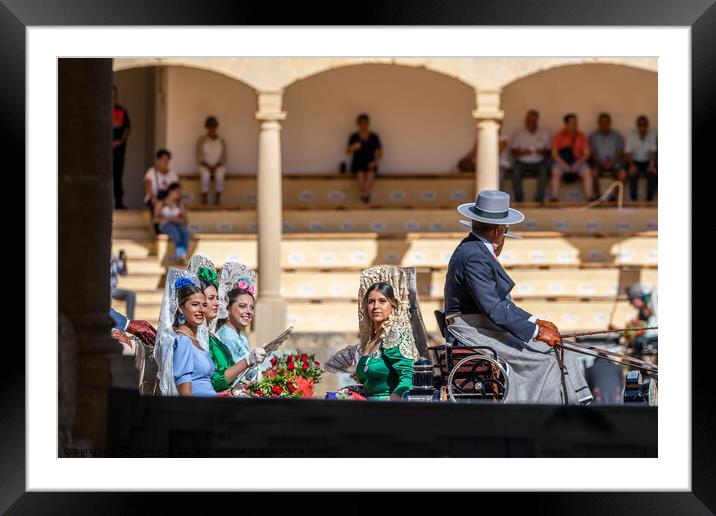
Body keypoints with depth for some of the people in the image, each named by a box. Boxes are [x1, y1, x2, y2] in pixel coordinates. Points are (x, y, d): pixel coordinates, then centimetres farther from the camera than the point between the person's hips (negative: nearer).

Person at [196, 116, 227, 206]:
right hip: (205, 166, -1)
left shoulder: (221, 141, 5)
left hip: (218, 166, 1)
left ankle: (218, 198, -29)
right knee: (205, 175, -37)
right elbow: (199, 158, -2)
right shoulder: (201, 141, 1)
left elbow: (223, 158, 3)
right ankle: (204, 198, -30)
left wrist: (216, 166, -14)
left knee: (219, 174, -36)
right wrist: (208, 166, -17)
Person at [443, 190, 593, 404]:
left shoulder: (478, 250, 13)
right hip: (474, 332, -10)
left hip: (486, 328, 10)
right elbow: (494, 309, -25)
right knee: (545, 356, -13)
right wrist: (536, 332, -23)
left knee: (552, 348, 3)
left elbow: (502, 301, 17)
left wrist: (535, 322, 10)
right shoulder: (475, 257, -20)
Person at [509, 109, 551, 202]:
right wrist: (522, 153, -19)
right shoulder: (518, 134, 5)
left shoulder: (544, 133, 9)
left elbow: (549, 151, 8)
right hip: (522, 162, 0)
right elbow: (513, 152, 1)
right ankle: (519, 199, -26)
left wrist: (543, 152, -15)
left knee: (544, 170, -33)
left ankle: (539, 198, -28)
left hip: (538, 162, 0)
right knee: (516, 170, -33)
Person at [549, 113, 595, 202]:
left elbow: (586, 153, -1)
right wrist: (564, 165, -21)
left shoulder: (581, 136, 4)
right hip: (561, 161, -2)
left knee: (587, 173, -27)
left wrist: (577, 164, -17)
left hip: (578, 162, 2)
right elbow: (554, 154, -8)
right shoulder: (558, 136, -2)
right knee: (556, 172, -33)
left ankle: (589, 197, -30)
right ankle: (554, 197, -35)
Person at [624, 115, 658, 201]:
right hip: (635, 162, -1)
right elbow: (628, 153, -8)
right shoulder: (631, 135, -6)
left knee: (653, 174, -31)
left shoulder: (652, 135, -4)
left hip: (647, 162, 1)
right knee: (633, 174, -33)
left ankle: (649, 200, -21)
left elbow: (653, 152, -9)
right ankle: (633, 200, -23)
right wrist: (632, 165, -26)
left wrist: (652, 164, -27)